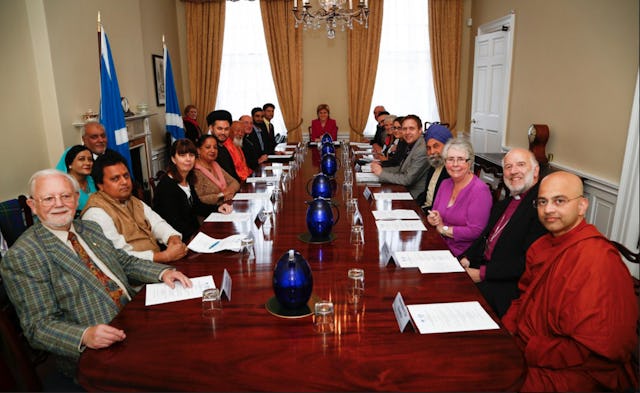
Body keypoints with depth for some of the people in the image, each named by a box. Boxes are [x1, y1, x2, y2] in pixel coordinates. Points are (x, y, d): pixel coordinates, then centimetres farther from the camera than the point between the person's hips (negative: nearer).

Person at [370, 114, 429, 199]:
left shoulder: (422, 150, -22)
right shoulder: (410, 146, 6)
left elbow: (408, 180, -23)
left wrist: (382, 173, -15)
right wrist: (380, 168, 0)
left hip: (416, 198, -8)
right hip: (406, 191, 8)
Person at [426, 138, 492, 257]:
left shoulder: (480, 190, -14)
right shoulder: (445, 184, 10)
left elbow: (475, 231, -21)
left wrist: (443, 229, -11)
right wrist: (432, 219, -5)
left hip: (462, 255, -7)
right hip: (440, 245, 7)